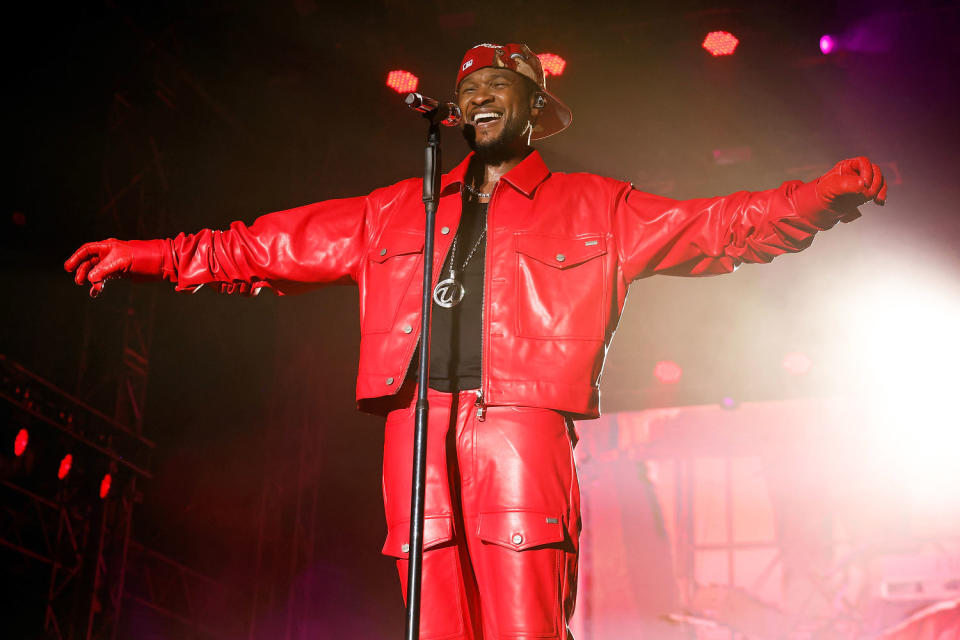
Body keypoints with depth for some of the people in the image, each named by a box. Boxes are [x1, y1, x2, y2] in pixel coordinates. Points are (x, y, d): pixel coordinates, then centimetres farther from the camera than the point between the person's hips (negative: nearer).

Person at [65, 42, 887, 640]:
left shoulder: (593, 209, 17)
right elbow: (273, 247, 25)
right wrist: (147, 256, 22)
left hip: (518, 428, -3)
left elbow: (716, 227, 12)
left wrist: (821, 198, -2)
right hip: (418, 429, 3)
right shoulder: (398, 211, 24)